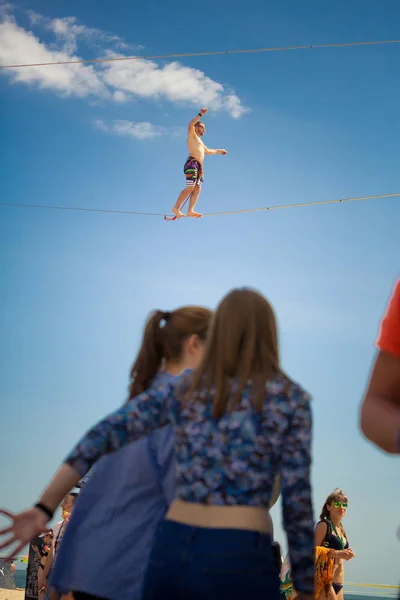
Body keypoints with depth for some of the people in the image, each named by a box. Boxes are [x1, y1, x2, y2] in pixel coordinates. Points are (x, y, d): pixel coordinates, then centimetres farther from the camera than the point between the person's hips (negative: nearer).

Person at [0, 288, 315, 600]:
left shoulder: (183, 389, 12)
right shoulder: (290, 398, 1)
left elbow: (104, 434, 3)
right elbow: (297, 502, -2)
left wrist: (44, 510, -2)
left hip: (171, 553, 5)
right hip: (240, 565, -5)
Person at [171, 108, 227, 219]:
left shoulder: (199, 141, 34)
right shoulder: (192, 135, 8)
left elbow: (208, 151, 50)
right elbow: (191, 125, -14)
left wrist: (218, 151, 58)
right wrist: (200, 114, -16)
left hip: (199, 167, 9)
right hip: (192, 163, -9)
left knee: (197, 189, -6)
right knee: (190, 188, -19)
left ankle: (190, 210, -16)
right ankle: (176, 208, -21)